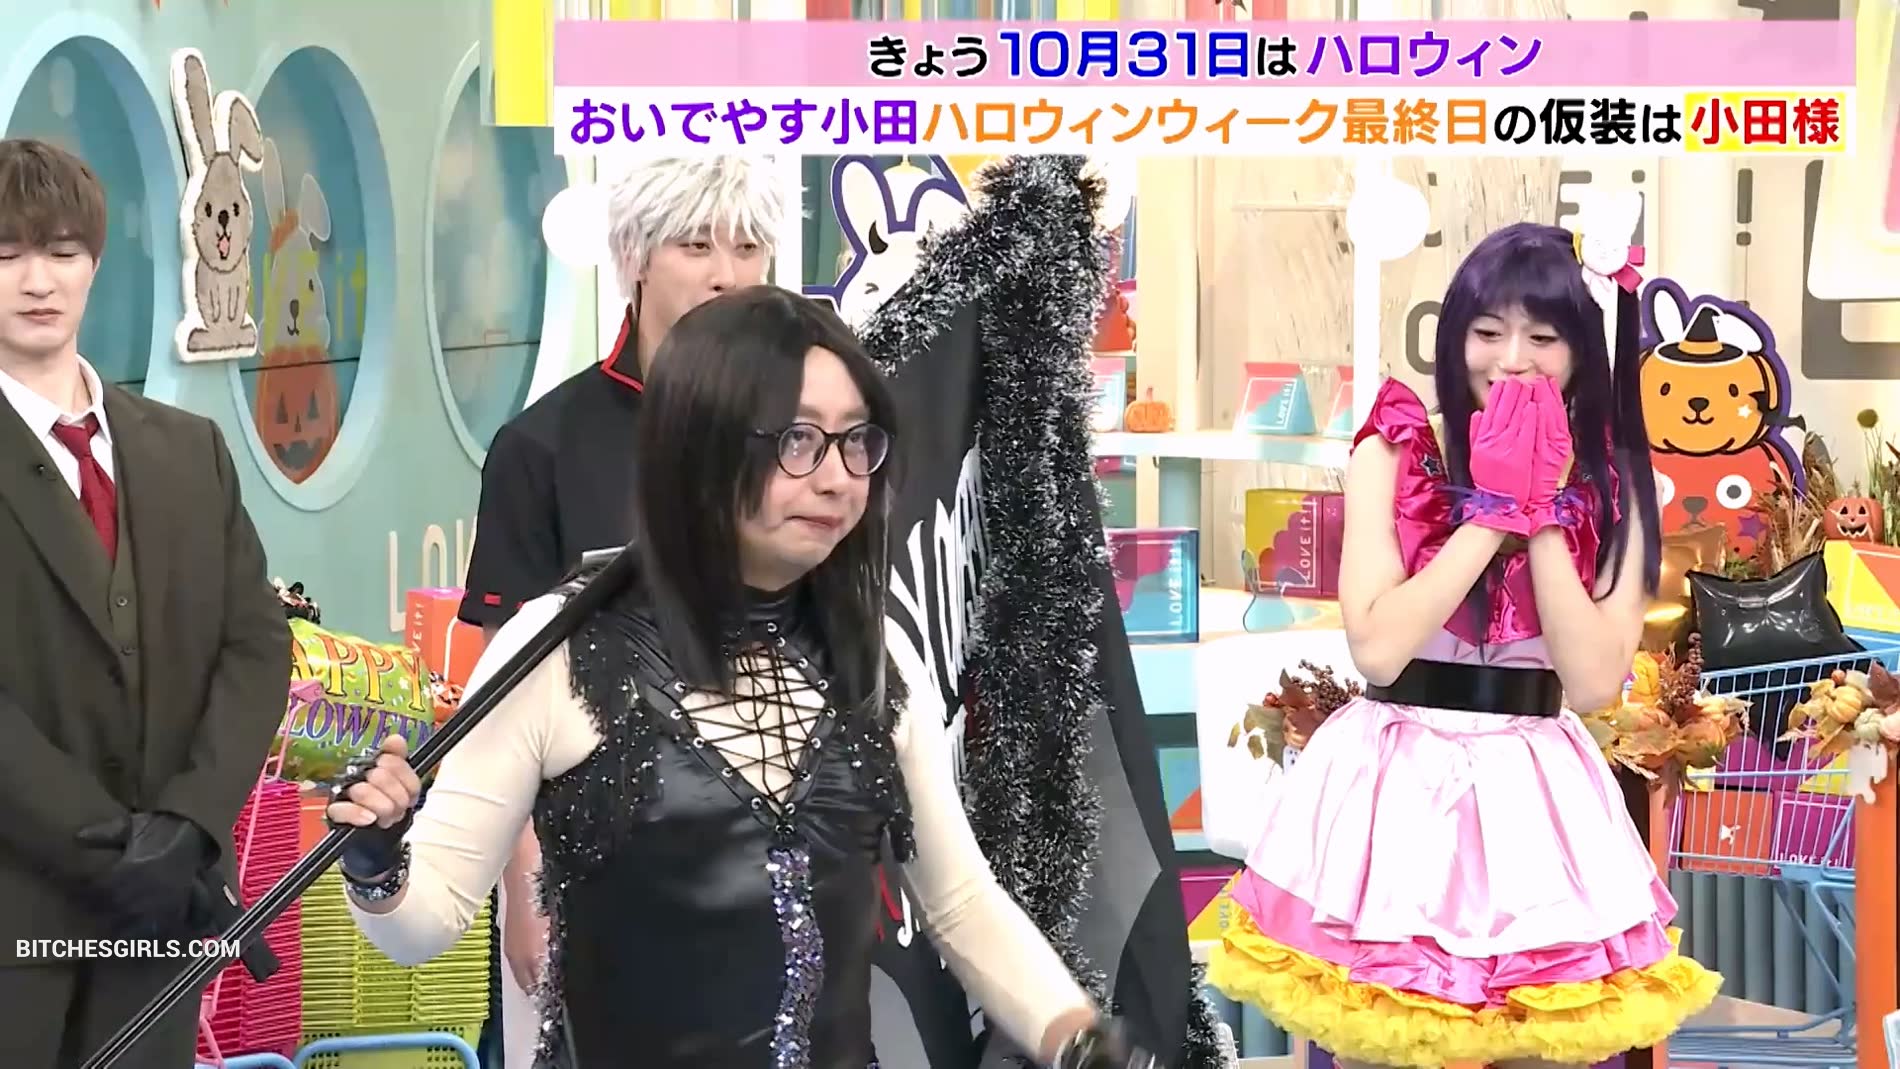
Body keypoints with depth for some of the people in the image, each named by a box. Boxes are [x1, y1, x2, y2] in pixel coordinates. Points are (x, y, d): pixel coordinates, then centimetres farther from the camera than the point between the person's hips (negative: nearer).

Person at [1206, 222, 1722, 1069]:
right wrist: (1495, 508, -17)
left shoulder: (1610, 485, 0)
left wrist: (1544, 514, -15)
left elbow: (1596, 681, -11)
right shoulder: (1393, 455, -5)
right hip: (1397, 784, -1)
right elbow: (1377, 647, -17)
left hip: (1533, 797, 1)